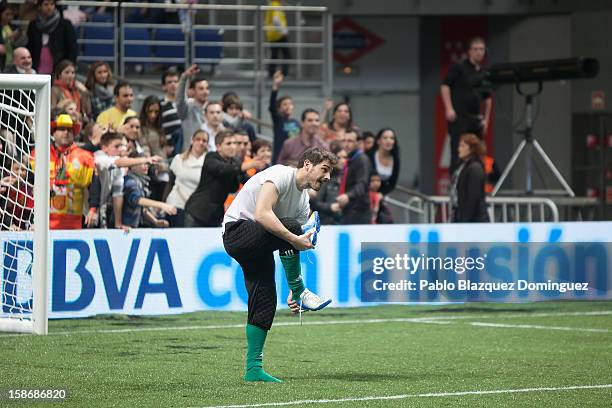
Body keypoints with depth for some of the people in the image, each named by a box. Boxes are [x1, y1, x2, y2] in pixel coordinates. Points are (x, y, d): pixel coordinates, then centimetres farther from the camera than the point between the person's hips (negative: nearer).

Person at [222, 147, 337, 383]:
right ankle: (300, 292, -18)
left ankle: (253, 369, 5)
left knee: (265, 303, -1)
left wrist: (293, 291, 7)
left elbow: (293, 249, 14)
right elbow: (261, 214, -30)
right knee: (290, 227, -31)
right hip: (236, 229, -9)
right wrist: (294, 239, -34)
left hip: (259, 246, 9)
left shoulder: (304, 202, 13)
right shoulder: (281, 176, -15)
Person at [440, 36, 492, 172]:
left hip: (476, 118, 6)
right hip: (459, 116, -6)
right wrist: (449, 108, -15)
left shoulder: (484, 73, 15)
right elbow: (445, 86, -7)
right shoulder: (459, 68, -2)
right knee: (458, 155, -10)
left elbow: (487, 98, 23)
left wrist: (486, 119, 18)